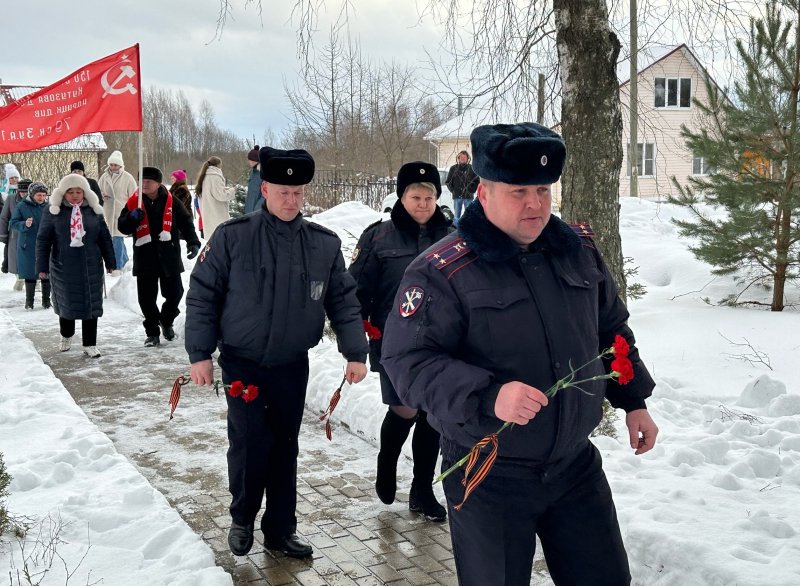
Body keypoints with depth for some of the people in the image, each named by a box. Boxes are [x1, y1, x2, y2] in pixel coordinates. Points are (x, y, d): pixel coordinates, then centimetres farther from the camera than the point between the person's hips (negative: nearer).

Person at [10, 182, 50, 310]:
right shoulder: (21, 206, -2)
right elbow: (13, 223, -3)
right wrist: (25, 225, -21)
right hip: (28, 246, -1)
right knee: (30, 273, 5)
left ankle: (46, 300, 15)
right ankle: (29, 301, 17)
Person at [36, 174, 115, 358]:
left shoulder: (93, 211, 3)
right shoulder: (53, 211, -2)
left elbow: (105, 238, 8)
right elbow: (43, 240, 0)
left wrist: (110, 262, 9)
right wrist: (42, 266, -3)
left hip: (91, 267, 1)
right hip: (63, 268, -1)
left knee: (91, 305, 1)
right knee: (66, 303, 10)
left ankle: (90, 344, 9)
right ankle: (66, 336, 36)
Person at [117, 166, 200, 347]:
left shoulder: (171, 202, -1)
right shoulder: (133, 202, 0)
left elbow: (186, 223, 3)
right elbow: (122, 227, 2)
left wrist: (193, 242, -10)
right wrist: (132, 217, -19)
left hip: (169, 257, 0)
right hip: (144, 258, 0)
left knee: (174, 293, 6)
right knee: (146, 298, 2)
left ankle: (166, 321, 34)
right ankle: (152, 332, 18)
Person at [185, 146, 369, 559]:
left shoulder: (325, 244, -1)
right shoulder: (232, 237, -9)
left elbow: (343, 301, 5)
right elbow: (202, 295, -4)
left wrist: (355, 352, -1)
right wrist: (200, 353, -6)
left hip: (293, 366, 3)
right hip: (241, 363, -2)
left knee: (284, 447, 10)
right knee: (249, 442, -4)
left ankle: (280, 528, 25)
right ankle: (242, 519, 22)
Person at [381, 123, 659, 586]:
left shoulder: (579, 250, 3)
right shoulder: (442, 271, -16)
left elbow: (612, 330, 16)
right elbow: (409, 361, -20)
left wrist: (634, 402, 16)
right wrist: (488, 397, -32)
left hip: (577, 465, 5)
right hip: (488, 479, -5)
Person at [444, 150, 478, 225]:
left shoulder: (471, 168, 2)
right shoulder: (453, 168, 6)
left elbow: (477, 181, 6)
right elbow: (447, 181, 12)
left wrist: (472, 190, -3)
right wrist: (452, 190, 2)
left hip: (468, 196, -1)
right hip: (457, 196, 1)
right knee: (457, 216, 5)